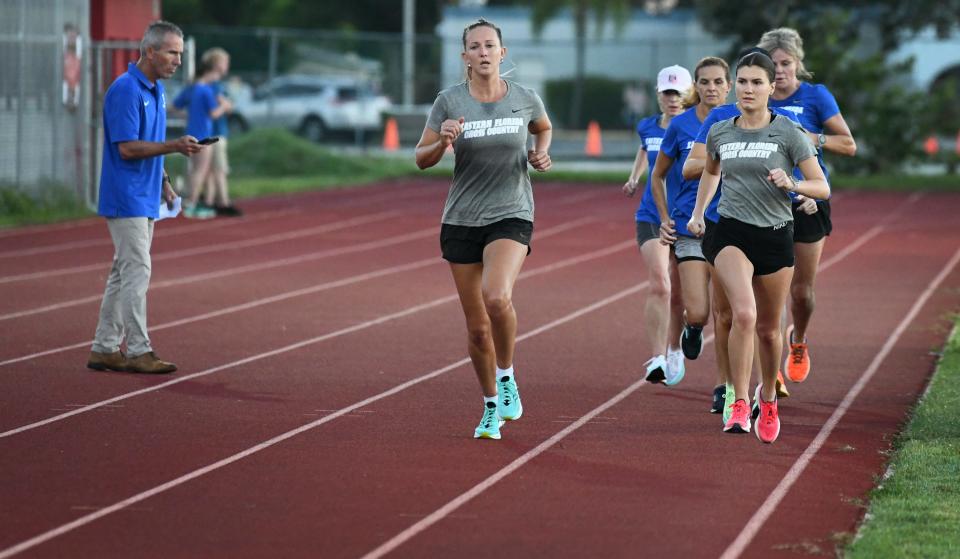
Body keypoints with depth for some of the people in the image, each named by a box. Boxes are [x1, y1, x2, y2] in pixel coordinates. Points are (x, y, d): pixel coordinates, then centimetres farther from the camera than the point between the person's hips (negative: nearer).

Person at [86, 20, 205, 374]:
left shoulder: (157, 90, 13)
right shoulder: (125, 91, -17)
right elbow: (127, 148, -22)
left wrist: (163, 180, 18)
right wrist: (174, 146, -26)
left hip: (146, 199, 9)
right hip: (125, 199, -9)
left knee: (123, 274, 10)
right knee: (137, 273, -9)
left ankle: (105, 349, 14)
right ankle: (138, 351, -7)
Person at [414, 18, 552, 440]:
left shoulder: (525, 99, -2)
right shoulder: (449, 101, -4)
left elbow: (544, 128, 21)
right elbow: (421, 159, 1)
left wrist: (540, 154, 1)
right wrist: (443, 142, -20)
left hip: (511, 216, -1)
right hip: (461, 222, 2)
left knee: (496, 297, -29)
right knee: (477, 326, 6)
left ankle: (506, 377, -5)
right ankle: (491, 407, 26)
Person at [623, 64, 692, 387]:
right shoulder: (647, 128, 6)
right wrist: (634, 177, 24)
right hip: (651, 217, 1)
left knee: (678, 294, 9)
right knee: (659, 285, -19)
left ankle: (674, 352, 34)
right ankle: (656, 360, -24)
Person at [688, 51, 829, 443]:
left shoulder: (788, 134, -5)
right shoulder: (719, 133, 4)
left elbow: (822, 188, -5)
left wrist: (792, 184, -23)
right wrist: (698, 212, 19)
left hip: (776, 237, 0)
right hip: (731, 234, 0)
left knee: (768, 328, 11)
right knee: (744, 314, -24)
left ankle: (768, 396, 38)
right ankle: (740, 404, -18)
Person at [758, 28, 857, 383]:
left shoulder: (816, 96, -3)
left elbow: (849, 145, -3)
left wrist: (813, 138, -18)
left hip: (807, 204, -1)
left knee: (801, 290, 6)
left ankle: (798, 341, 38)